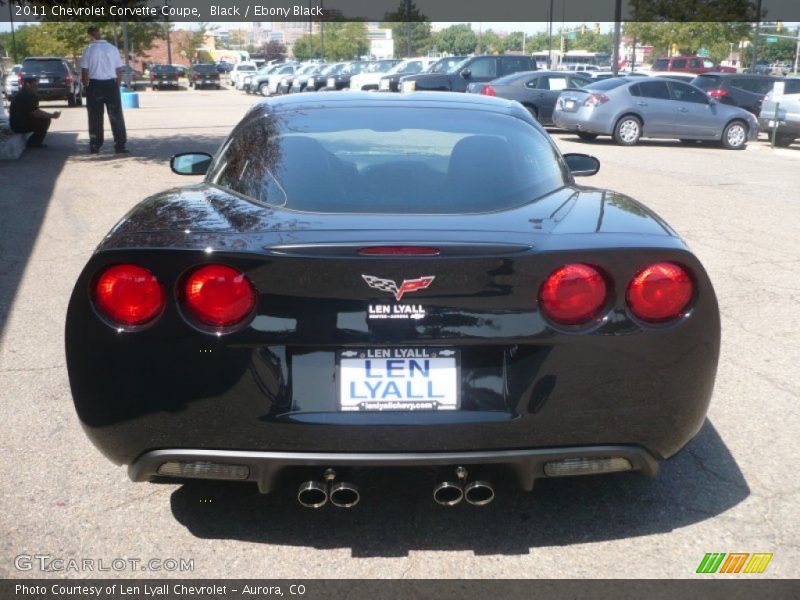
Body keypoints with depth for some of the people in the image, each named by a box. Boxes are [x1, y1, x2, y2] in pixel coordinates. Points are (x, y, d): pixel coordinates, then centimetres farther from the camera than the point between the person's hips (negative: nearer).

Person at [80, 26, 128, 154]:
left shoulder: (89, 49, -2)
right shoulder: (113, 48, 1)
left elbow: (84, 71, -2)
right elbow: (119, 71, 3)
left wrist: (86, 86, 11)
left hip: (94, 84, 0)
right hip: (111, 84, 0)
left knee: (95, 117, 8)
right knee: (116, 116, 3)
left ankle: (95, 146, 11)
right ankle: (120, 146, -2)